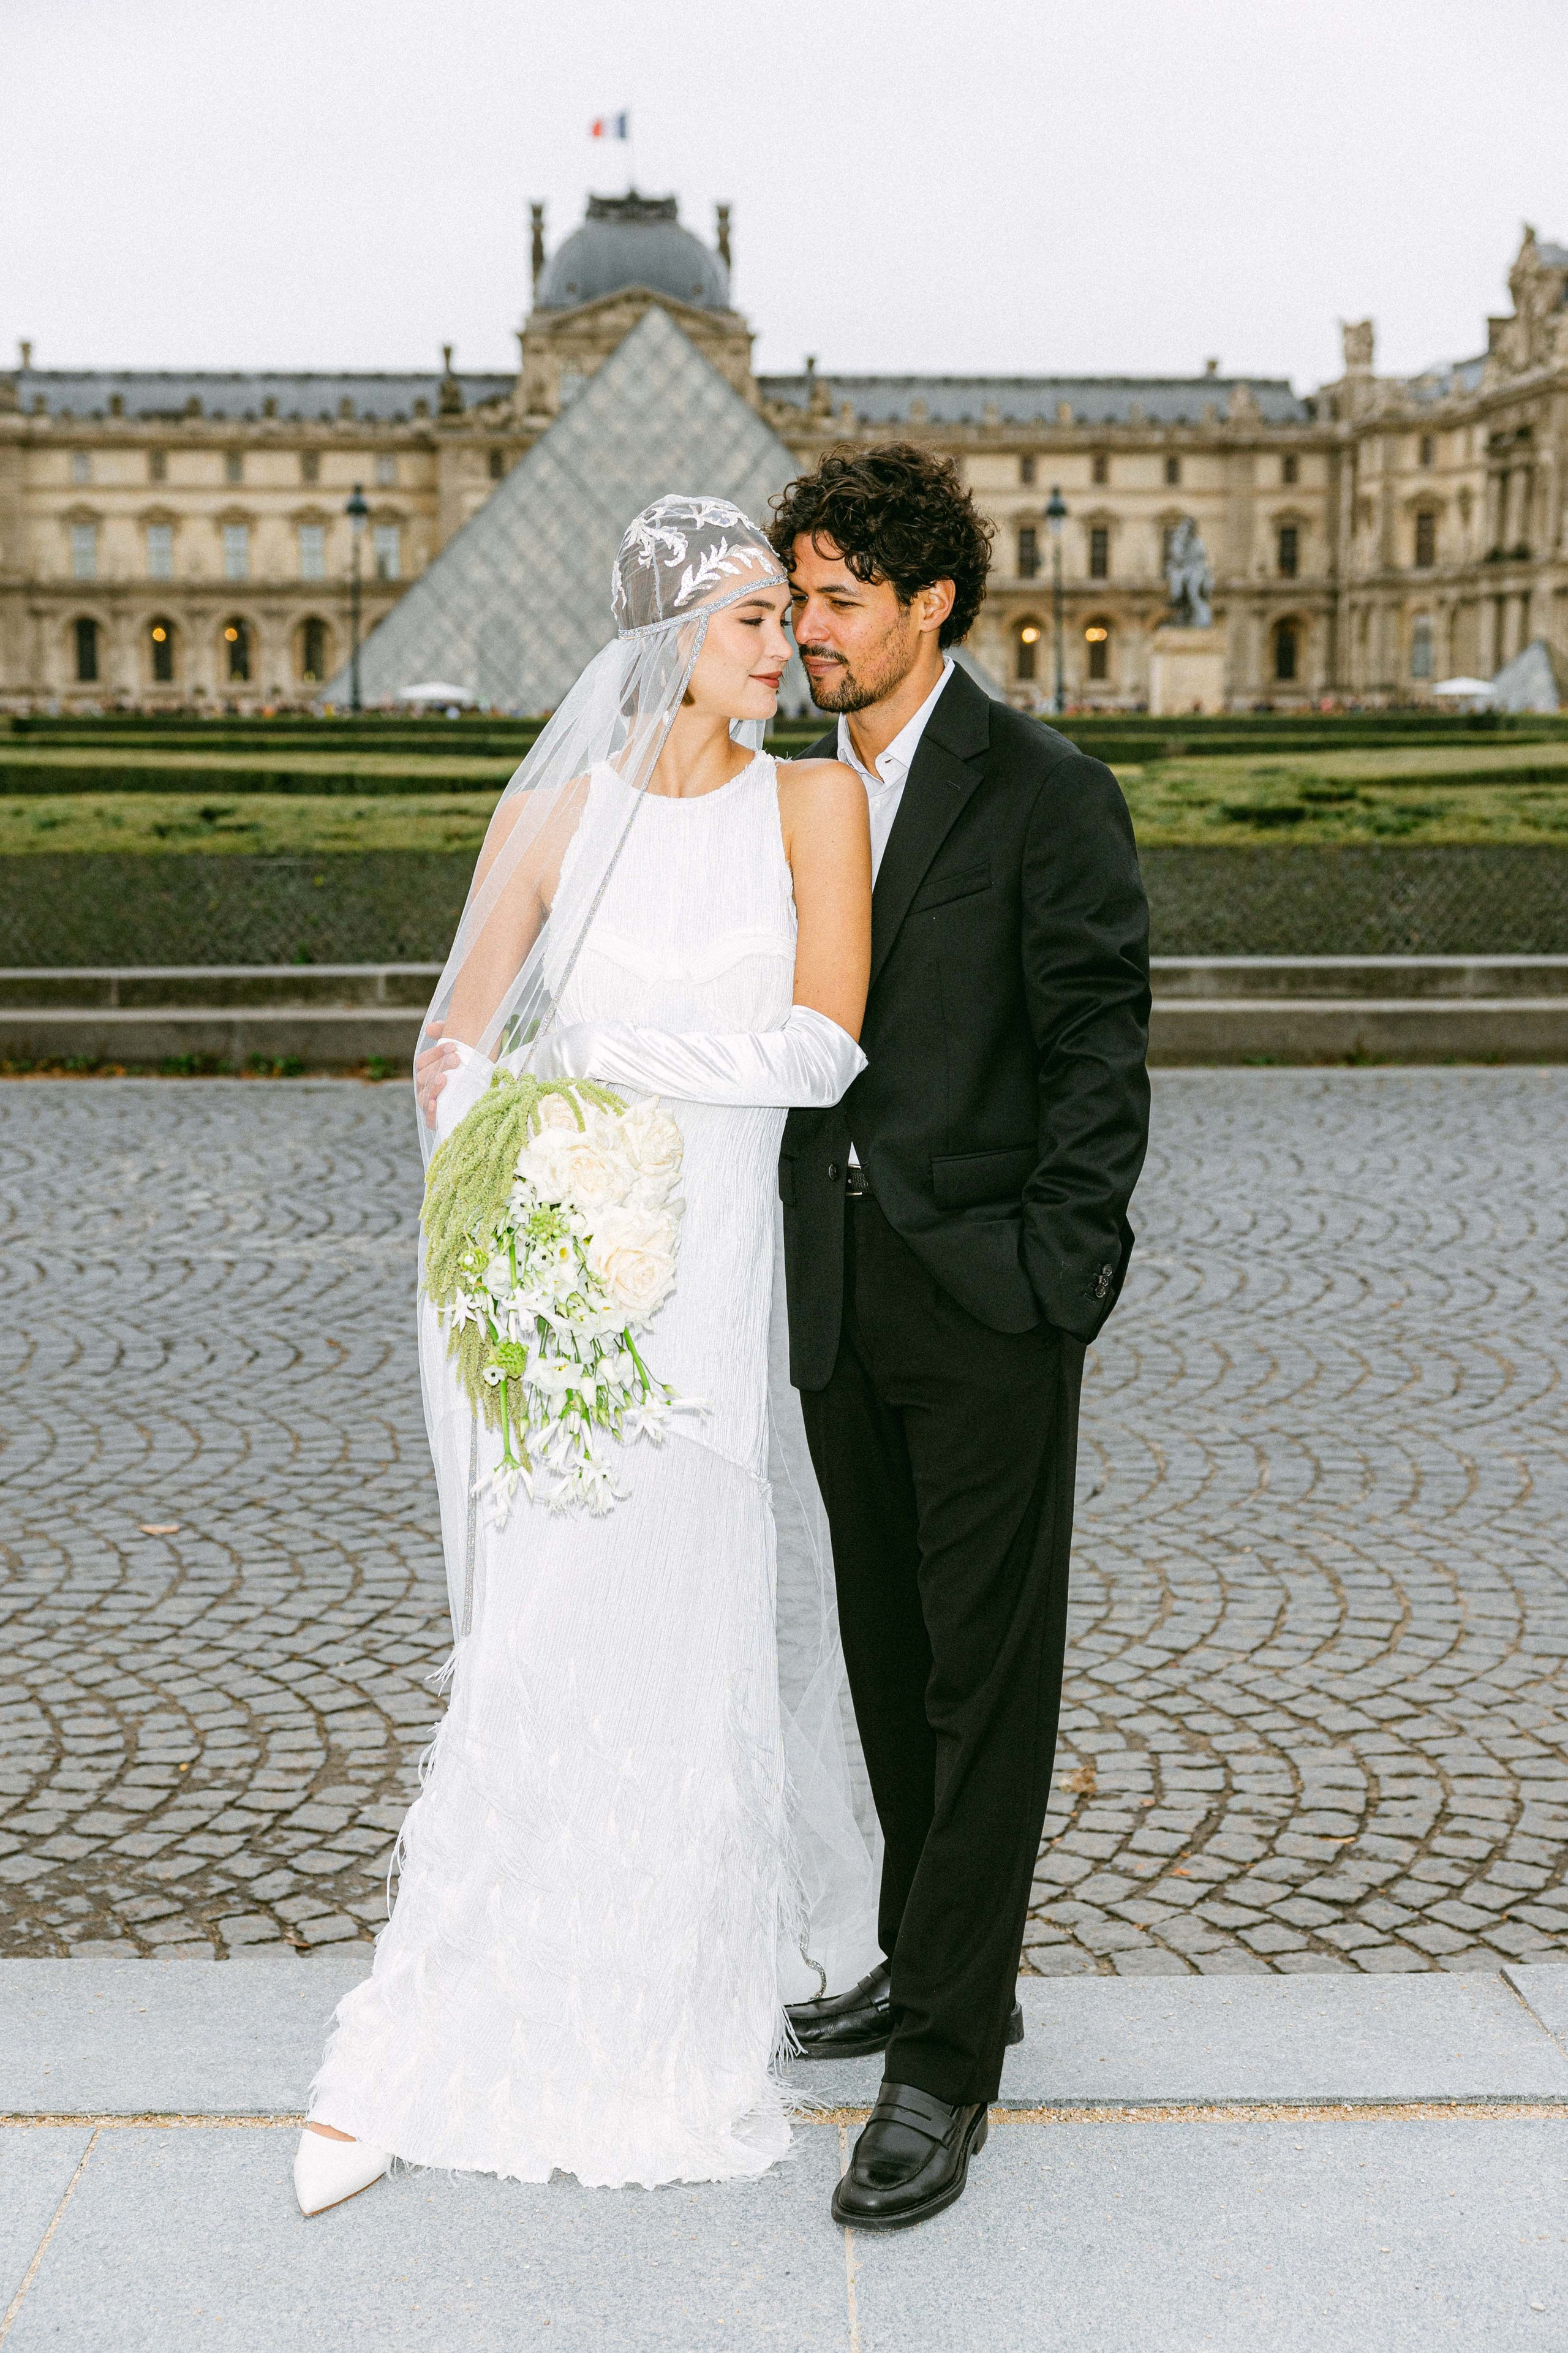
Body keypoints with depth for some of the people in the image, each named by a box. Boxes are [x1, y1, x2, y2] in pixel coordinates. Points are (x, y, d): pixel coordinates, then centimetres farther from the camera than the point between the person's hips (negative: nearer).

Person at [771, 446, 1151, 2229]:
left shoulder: (1046, 793, -6)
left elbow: (1099, 1047, -9)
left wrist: (1058, 1275, -15)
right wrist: (791, 1267, 9)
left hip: (987, 1295, -7)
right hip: (840, 1295, 7)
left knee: (986, 1668, -1)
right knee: (889, 1655, 15)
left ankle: (942, 2061, 5)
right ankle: (941, 1965, 32)